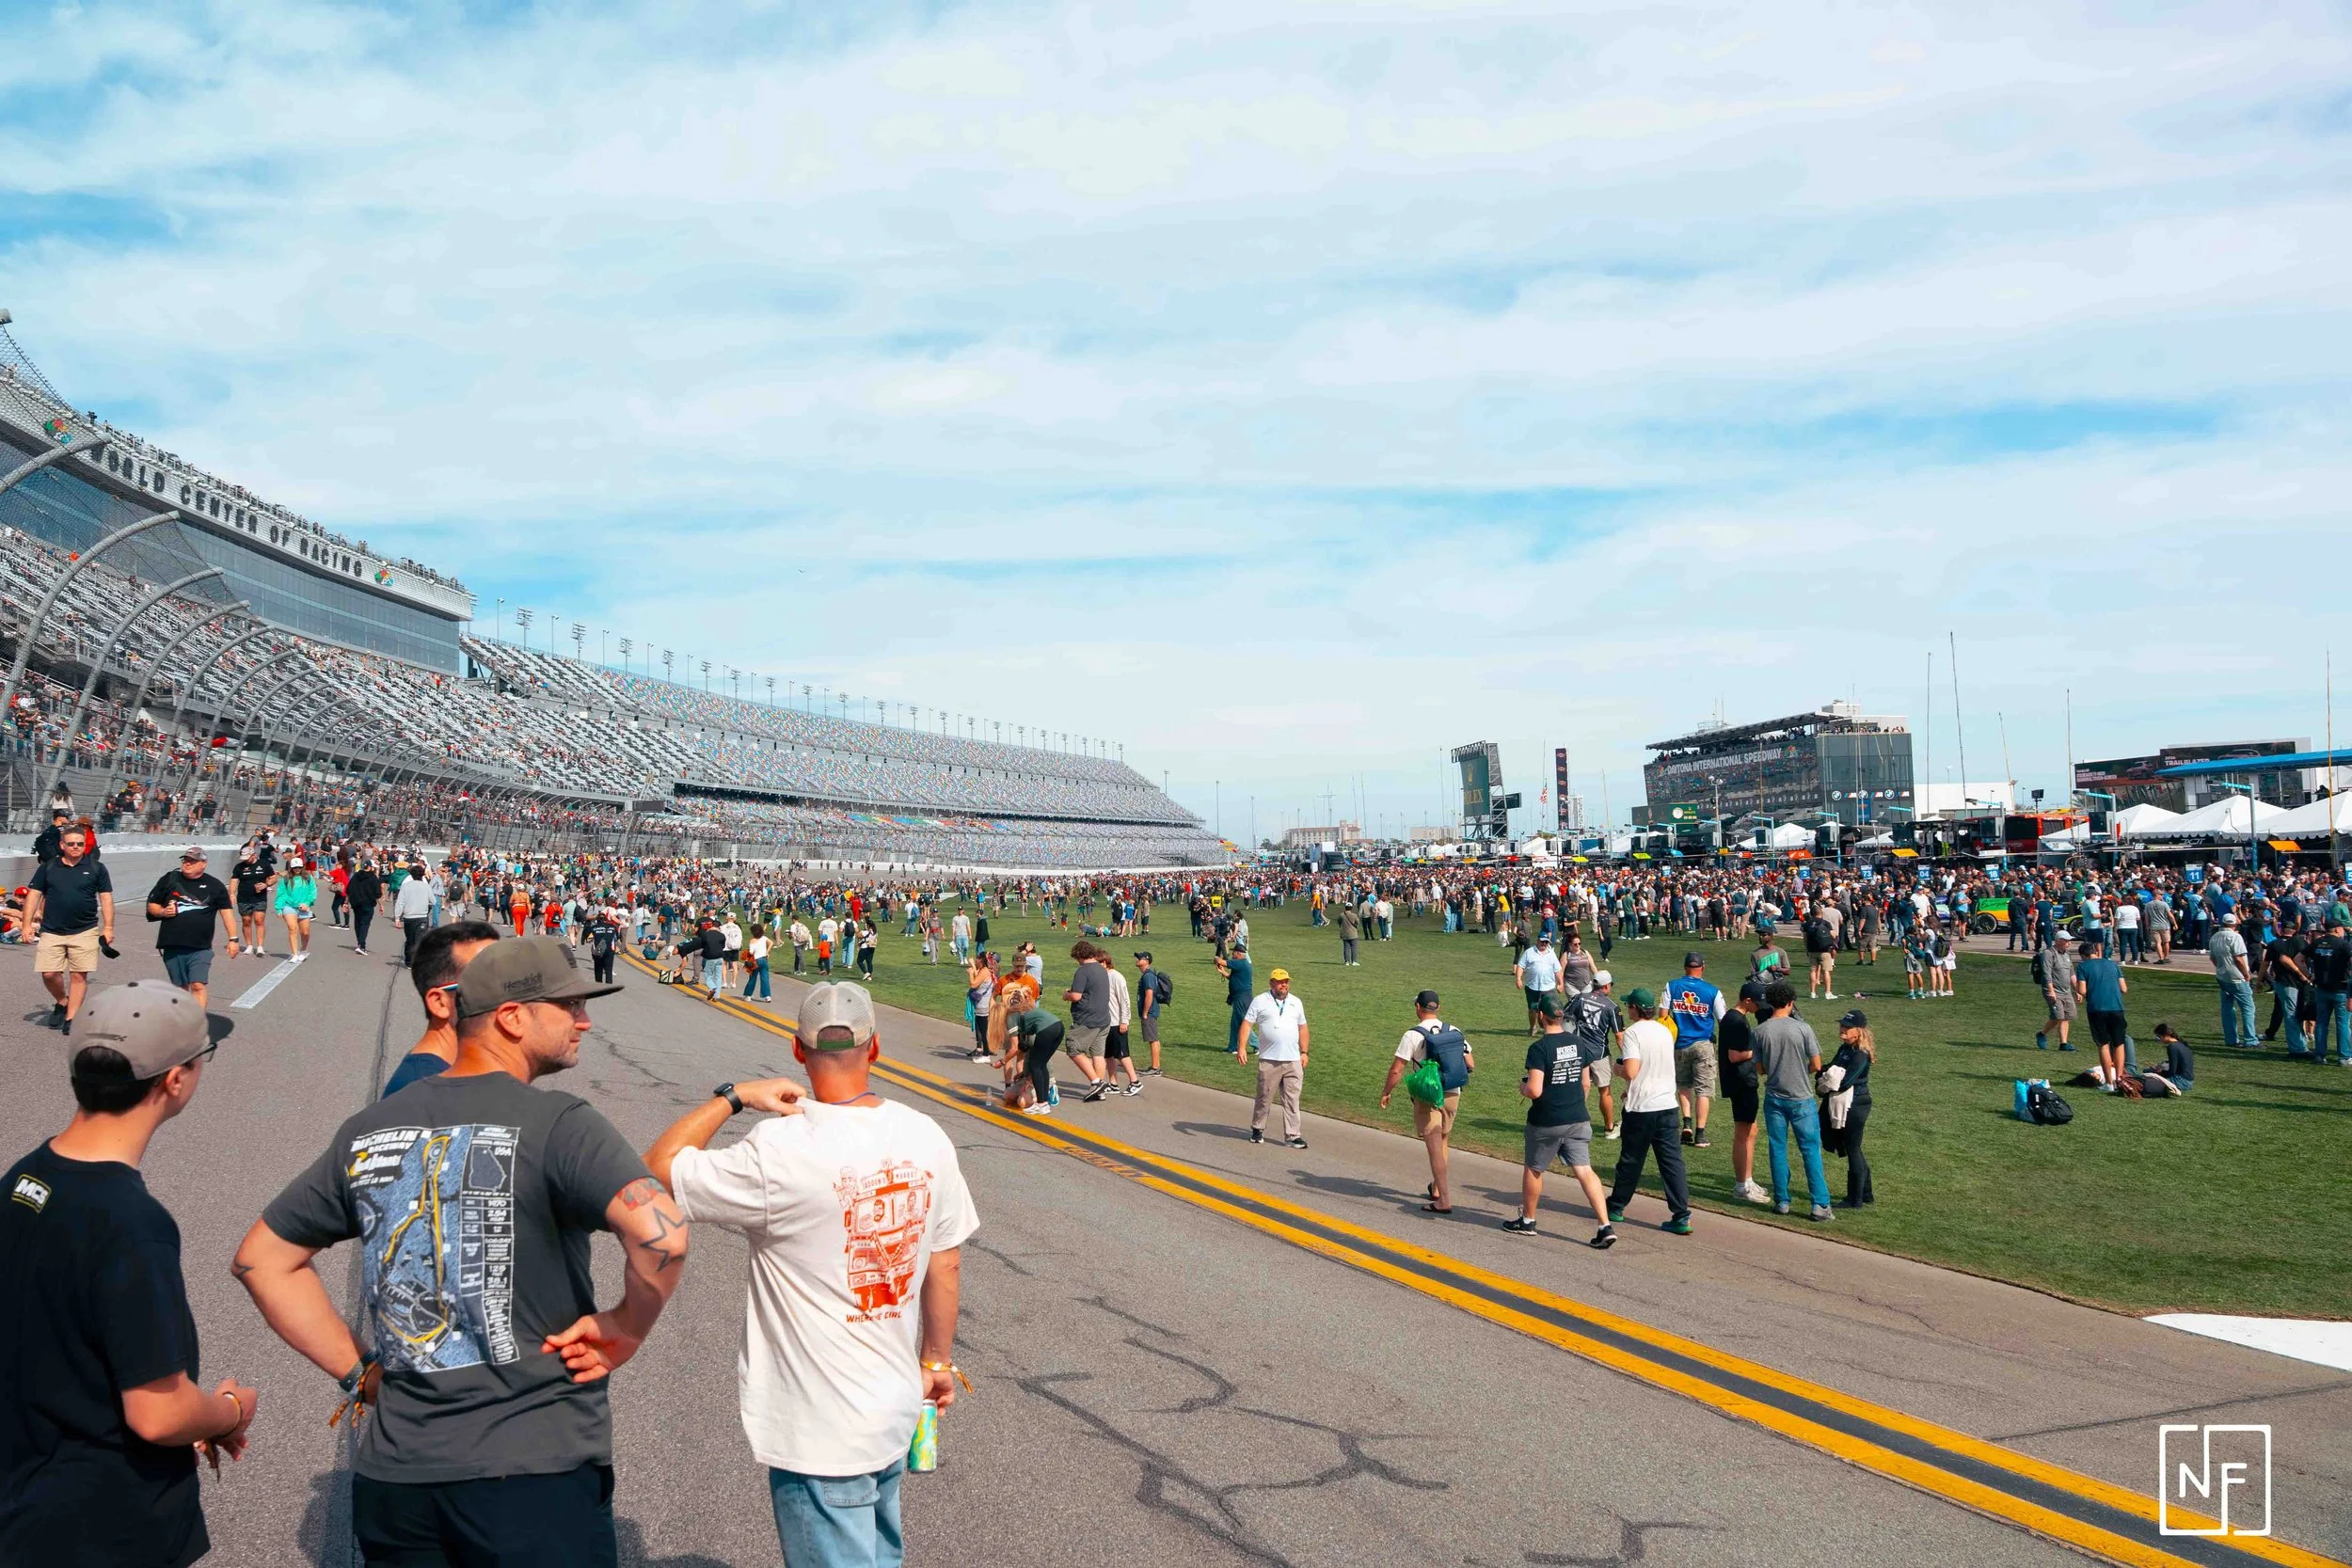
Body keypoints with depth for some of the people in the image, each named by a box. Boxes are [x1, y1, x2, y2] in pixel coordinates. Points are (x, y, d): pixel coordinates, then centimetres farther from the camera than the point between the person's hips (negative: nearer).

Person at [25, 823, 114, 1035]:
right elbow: (33, 895, 7)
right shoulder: (48, 868, 6)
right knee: (49, 974, -3)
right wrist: (27, 924, 0)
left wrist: (108, 927, -2)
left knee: (79, 975, -3)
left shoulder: (96, 868, 3)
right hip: (51, 932, 1)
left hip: (85, 932, -1)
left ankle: (71, 1019, 3)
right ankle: (61, 1002, 26)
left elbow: (106, 898, 4)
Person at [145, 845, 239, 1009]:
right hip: (173, 946, 3)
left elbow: (227, 912, 4)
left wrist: (233, 939, -3)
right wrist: (163, 912, -7)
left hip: (200, 948, -3)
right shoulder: (169, 879, 7)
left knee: (198, 985, -14)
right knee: (181, 987, 13)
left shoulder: (214, 885, 3)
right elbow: (151, 905, 15)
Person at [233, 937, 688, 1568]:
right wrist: (627, 1328, -11)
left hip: (392, 1474, 6)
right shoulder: (554, 1122, -14)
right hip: (536, 1474, -6)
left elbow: (262, 1258, 16)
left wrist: (359, 1371, 14)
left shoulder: (369, 1130, 6)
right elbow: (660, 1231, -29)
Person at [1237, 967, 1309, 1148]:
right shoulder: (1260, 1001, 1)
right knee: (1265, 1097, 6)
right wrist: (1241, 1047, -11)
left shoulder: (1296, 1003, 14)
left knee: (1292, 1100, 1)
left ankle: (1292, 1136, 5)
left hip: (1293, 1060, 3)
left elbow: (1302, 1028, 20)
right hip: (1269, 1060, -3)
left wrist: (1304, 1052, 16)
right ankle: (1257, 1130, 23)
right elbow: (1247, 1024, -2)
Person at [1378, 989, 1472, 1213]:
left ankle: (1444, 1201, -3)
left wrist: (1386, 1092, 3)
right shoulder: (1454, 1032, 1)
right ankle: (1436, 1189, 32)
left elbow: (1396, 1070, -12)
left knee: (1435, 1148, -2)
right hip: (1453, 1095, 5)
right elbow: (1471, 1065, 4)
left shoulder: (1413, 1035, -13)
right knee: (1442, 1142, 21)